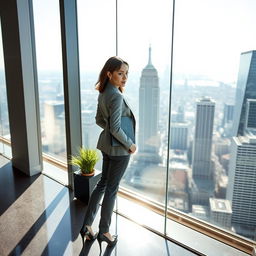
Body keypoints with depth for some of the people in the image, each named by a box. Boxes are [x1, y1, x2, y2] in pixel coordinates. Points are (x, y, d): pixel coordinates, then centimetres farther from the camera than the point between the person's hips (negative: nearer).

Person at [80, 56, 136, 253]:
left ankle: (87, 225, 27)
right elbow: (116, 128, -25)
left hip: (106, 144, 9)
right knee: (112, 189, 6)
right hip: (119, 148, -9)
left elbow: (99, 120, 13)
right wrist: (130, 144, -13)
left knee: (103, 183, 18)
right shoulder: (117, 96, -23)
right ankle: (104, 231, 24)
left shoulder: (103, 93, 6)